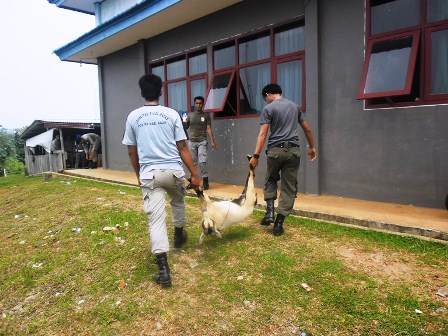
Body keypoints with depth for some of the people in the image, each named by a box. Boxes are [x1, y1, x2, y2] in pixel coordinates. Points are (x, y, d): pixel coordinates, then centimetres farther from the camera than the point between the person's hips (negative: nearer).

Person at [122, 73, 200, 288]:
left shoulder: (133, 117, 5)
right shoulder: (171, 114, 0)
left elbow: (131, 151, 9)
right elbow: (182, 147, -1)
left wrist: (138, 174, 24)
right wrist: (194, 174, 4)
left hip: (149, 174, 0)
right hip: (174, 171, 1)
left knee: (156, 219, -1)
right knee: (178, 202, 30)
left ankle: (163, 269, -6)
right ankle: (179, 236, 49)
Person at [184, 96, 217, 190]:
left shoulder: (206, 115, 2)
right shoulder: (190, 115, 9)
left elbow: (209, 129, -2)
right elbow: (185, 127, 11)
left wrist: (212, 142, -10)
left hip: (202, 142, -3)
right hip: (192, 142, 3)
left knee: (202, 161, -13)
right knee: (193, 163, 7)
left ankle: (205, 181, -3)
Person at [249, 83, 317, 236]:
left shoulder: (268, 108, -1)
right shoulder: (295, 106, 15)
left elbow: (263, 134, -10)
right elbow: (307, 129, 19)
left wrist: (255, 156, -13)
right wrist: (312, 147, 30)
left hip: (275, 150, -3)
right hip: (293, 150, 3)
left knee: (271, 180, 22)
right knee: (289, 187, 6)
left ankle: (270, 211, 7)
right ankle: (279, 223, 6)